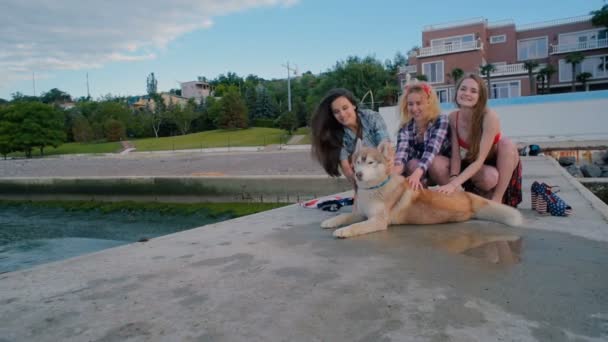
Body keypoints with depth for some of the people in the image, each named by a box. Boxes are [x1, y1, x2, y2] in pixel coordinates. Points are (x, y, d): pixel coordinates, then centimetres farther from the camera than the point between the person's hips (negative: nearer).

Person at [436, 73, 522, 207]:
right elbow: (456, 155, -18)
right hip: (473, 168, 1)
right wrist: (453, 180, -38)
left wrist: (454, 184, -44)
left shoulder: (490, 117, -28)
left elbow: (480, 159, -32)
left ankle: (497, 200, -22)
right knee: (489, 177, -35)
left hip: (500, 166, -1)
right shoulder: (453, 117, -16)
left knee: (507, 144, -34)